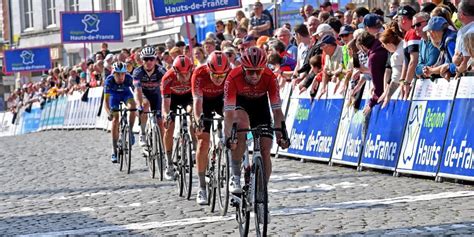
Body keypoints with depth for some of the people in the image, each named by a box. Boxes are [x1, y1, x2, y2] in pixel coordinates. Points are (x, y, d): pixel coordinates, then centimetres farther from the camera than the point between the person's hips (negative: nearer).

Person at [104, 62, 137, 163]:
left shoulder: (129, 78, -33)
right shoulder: (109, 80, -34)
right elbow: (106, 100, -35)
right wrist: (109, 113, -50)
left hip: (126, 93, 0)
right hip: (114, 94, 0)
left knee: (132, 106, -32)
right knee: (115, 118, -11)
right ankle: (114, 150, -5)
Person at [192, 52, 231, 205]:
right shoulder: (199, 75, -35)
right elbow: (197, 101, -41)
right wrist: (198, 120, -57)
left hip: (221, 99, 2)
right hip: (205, 101, -2)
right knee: (203, 142, -11)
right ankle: (202, 187, -6)